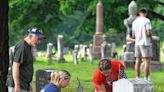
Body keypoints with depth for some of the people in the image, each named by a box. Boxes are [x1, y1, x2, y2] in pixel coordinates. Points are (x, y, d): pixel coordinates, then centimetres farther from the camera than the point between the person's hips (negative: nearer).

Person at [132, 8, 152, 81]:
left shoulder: (135, 22, 9)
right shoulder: (147, 21, -10)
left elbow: (133, 35, 10)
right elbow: (149, 33, -15)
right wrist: (150, 36, 6)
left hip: (137, 43, 6)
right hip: (146, 43, -6)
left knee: (138, 61, 9)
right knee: (147, 61, -4)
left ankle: (138, 78, 11)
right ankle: (146, 78, -6)